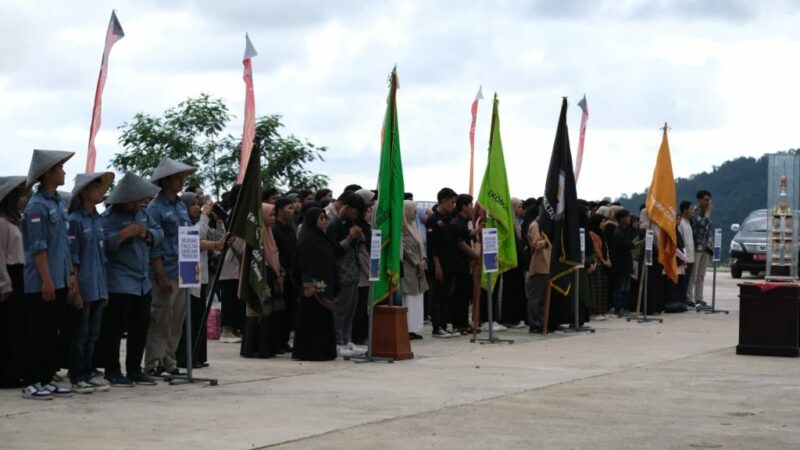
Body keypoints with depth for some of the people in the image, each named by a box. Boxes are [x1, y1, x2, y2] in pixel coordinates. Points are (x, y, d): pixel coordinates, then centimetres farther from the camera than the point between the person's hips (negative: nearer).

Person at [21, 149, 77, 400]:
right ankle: (31, 383, 3)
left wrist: (71, 273, 15)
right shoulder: (37, 206, -13)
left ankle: (47, 379, 17)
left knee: (52, 333, 11)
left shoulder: (60, 204, 13)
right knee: (37, 333, -2)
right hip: (41, 284, -8)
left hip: (59, 282, 8)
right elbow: (38, 247, -16)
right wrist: (46, 279, -19)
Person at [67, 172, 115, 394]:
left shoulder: (99, 220, 11)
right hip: (83, 287, -7)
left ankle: (88, 375, 17)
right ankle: (77, 378, 7)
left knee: (93, 334, 10)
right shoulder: (75, 220, -9)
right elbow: (72, 259, -12)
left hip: (99, 288, 7)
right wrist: (75, 290, -14)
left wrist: (105, 288, 14)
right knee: (80, 334, 0)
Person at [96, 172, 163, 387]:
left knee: (140, 328, 12)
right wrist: (124, 234, -27)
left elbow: (159, 233, 15)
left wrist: (148, 234, -6)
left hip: (143, 282, 8)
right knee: (114, 328, -2)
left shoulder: (143, 214, 13)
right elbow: (101, 243, -22)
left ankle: (134, 369, 22)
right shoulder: (108, 217, -11)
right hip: (119, 283, -8)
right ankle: (112, 371, 6)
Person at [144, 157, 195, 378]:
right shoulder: (155, 208, -9)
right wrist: (162, 277, -17)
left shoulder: (181, 207, 15)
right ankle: (154, 365, 2)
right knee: (160, 323, -4)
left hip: (182, 274, 7)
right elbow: (154, 246, -13)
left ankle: (169, 362, 17)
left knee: (176, 323, 11)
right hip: (166, 275, -7)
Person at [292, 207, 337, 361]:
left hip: (325, 285, 9)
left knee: (324, 319, 10)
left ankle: (323, 351, 15)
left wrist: (331, 284, 14)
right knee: (312, 319, -5)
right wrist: (308, 285, -23)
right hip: (314, 285, -9)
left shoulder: (322, 238, 15)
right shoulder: (306, 240, -10)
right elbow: (305, 264, -16)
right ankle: (309, 351, -2)